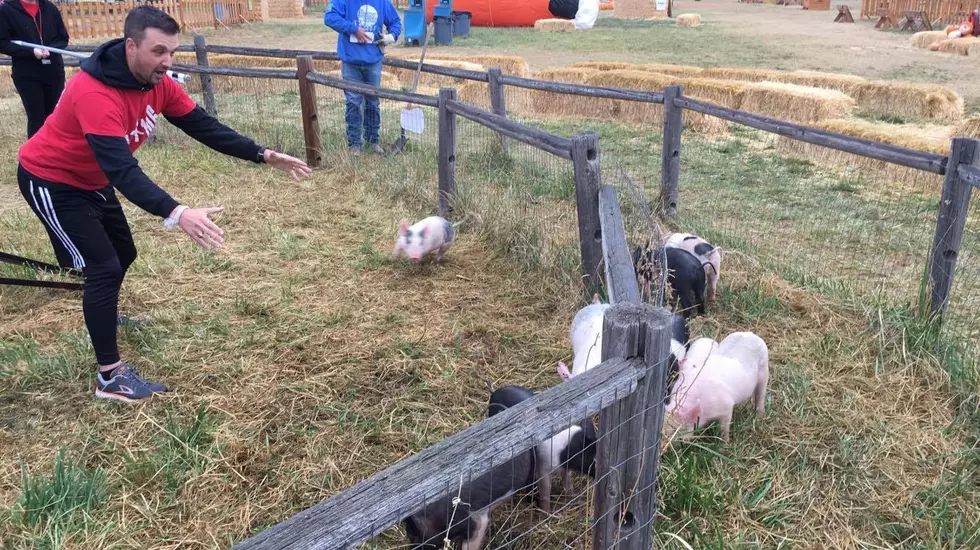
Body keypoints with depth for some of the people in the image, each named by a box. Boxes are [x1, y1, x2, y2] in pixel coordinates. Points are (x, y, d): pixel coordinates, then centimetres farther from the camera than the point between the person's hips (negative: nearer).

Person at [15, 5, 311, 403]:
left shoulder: (158, 83, -13)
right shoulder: (95, 95, -38)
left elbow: (203, 126, -9)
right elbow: (123, 171, -47)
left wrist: (263, 155, -18)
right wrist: (176, 214, -61)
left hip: (92, 180, 9)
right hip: (51, 181, -9)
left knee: (123, 253, 21)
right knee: (103, 266, -14)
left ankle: (103, 316, 51)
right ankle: (110, 377, -5)